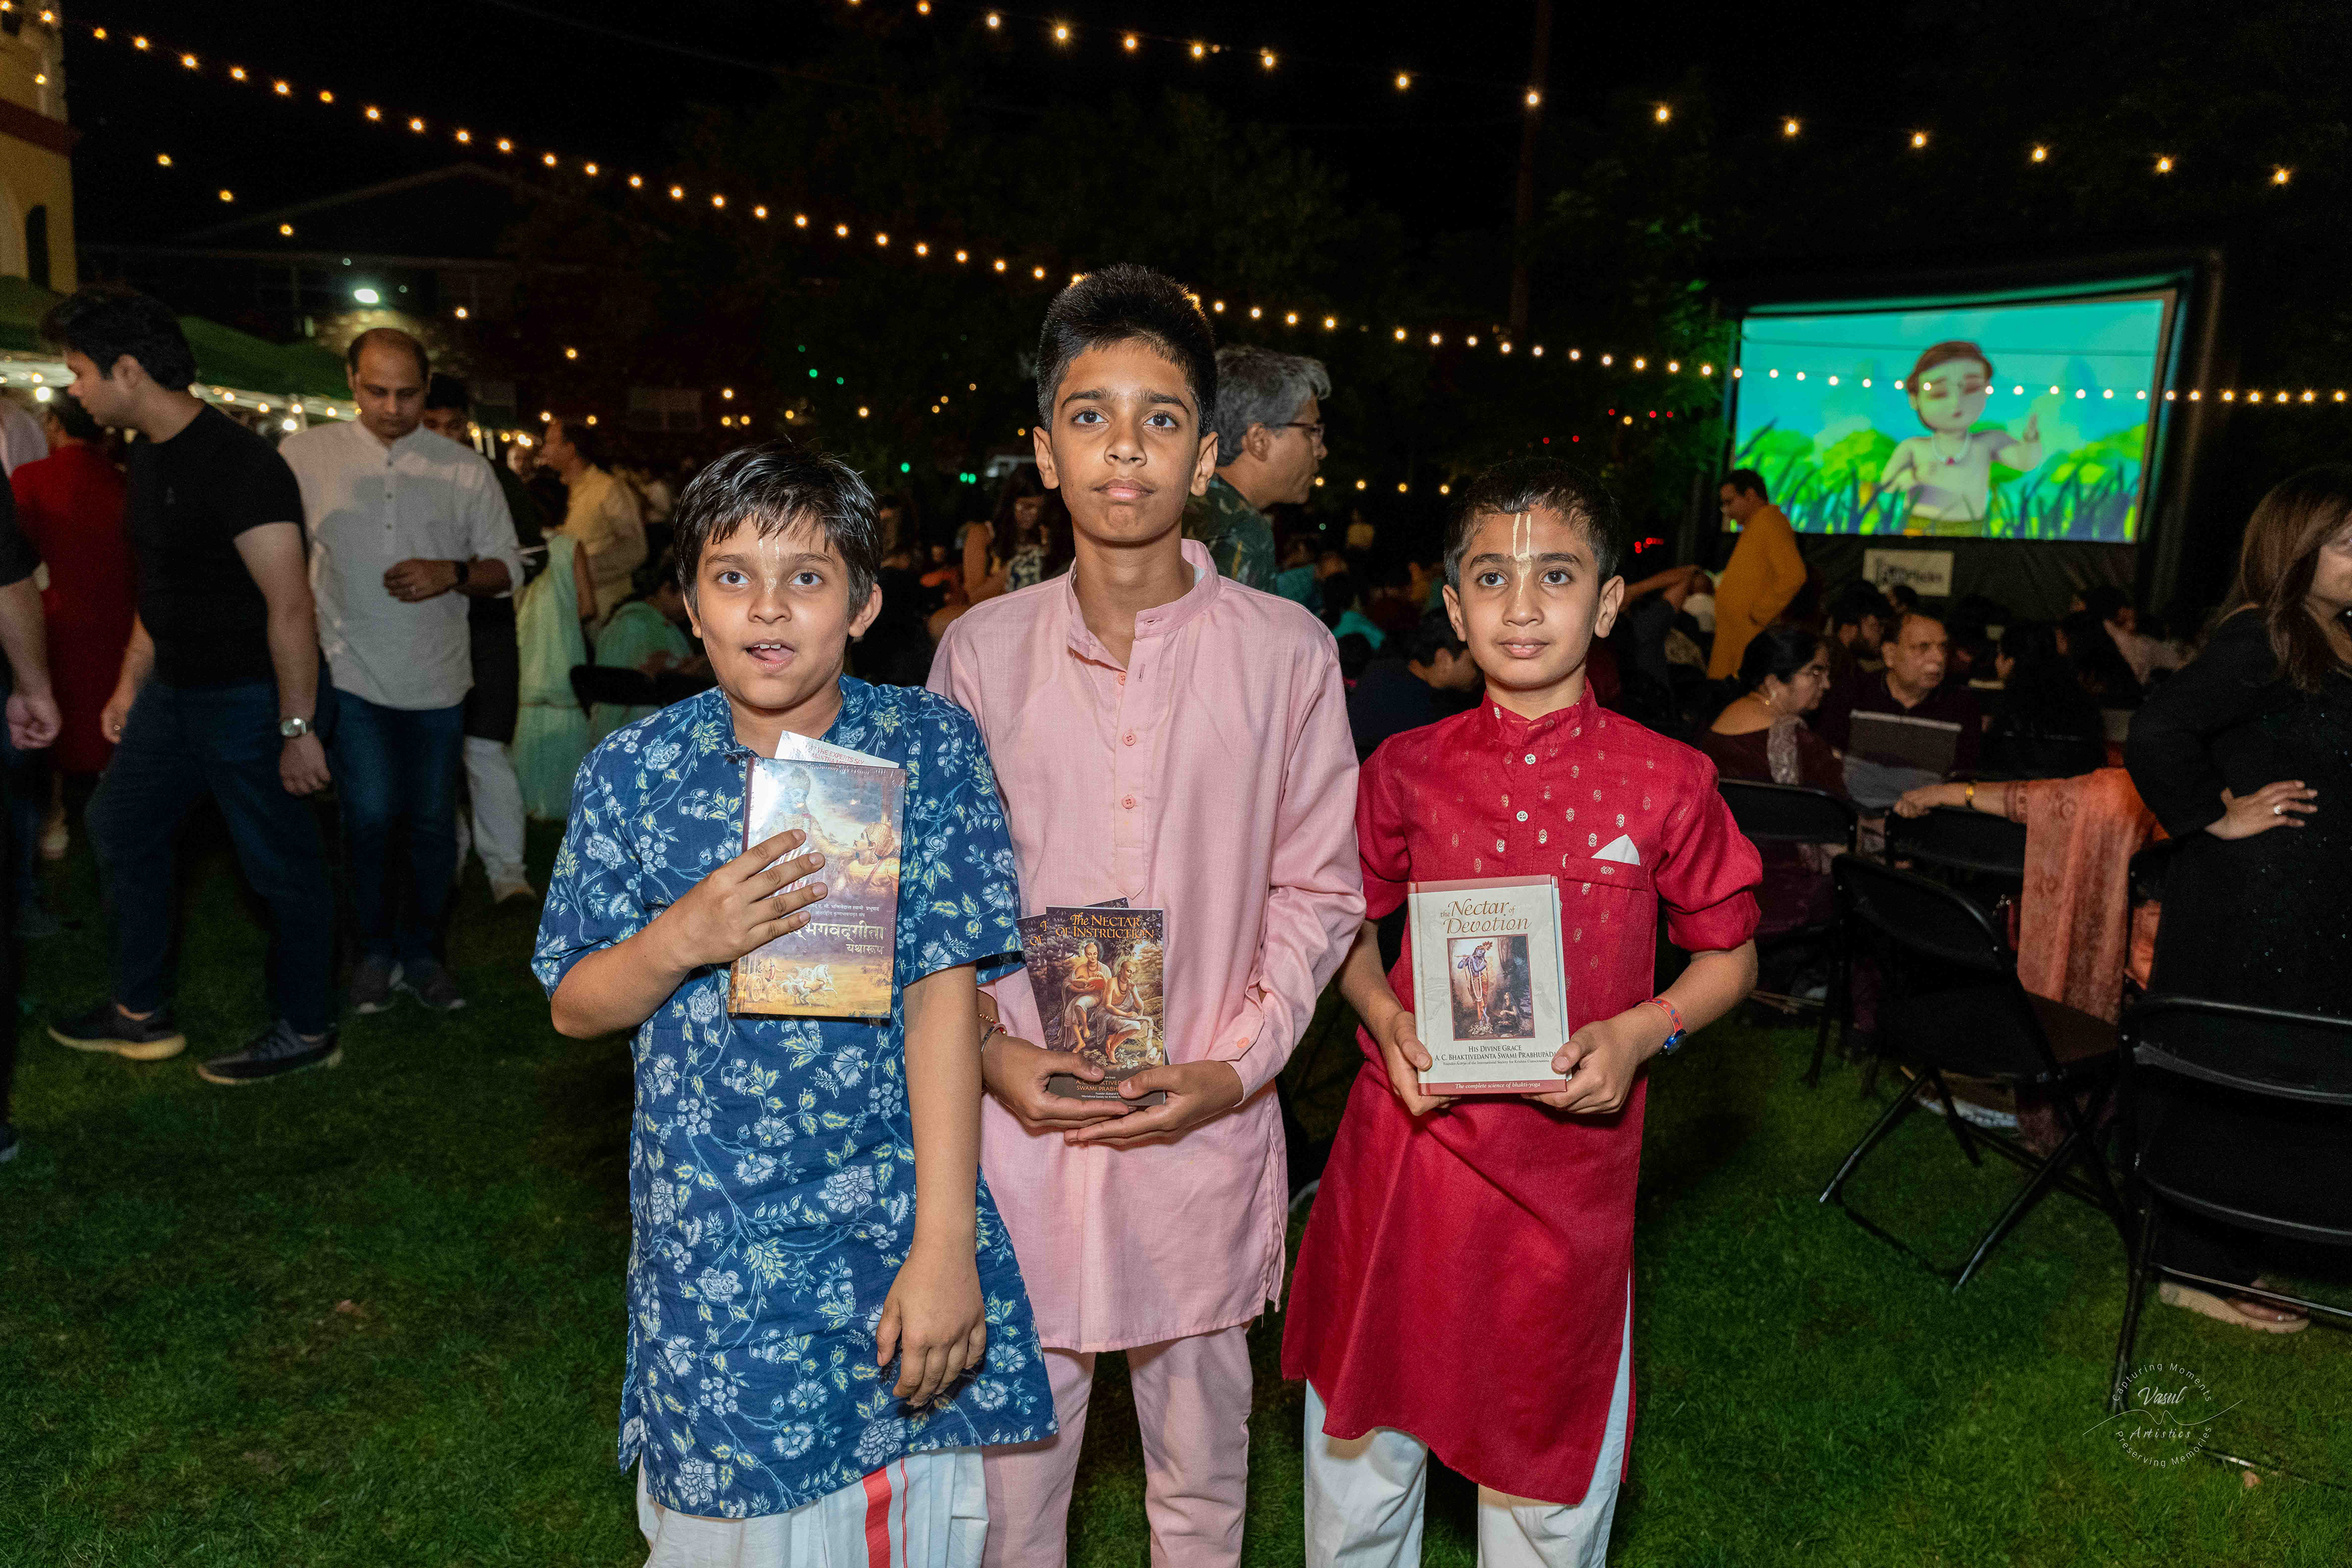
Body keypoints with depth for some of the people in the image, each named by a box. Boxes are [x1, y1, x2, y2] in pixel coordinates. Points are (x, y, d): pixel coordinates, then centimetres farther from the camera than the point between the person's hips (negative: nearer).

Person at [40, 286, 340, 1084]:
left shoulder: (237, 463, -21)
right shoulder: (148, 457, 10)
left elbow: (290, 605, -24)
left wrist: (297, 727, -25)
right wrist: (131, 685, 21)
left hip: (246, 698, -10)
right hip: (174, 691, 10)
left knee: (278, 861, 1)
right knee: (119, 826, 20)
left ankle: (307, 1031, 16)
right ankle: (142, 1014, 34)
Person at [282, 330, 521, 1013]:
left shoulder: (465, 468, 4)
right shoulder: (304, 455, 2)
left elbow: (508, 568, 5)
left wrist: (452, 575, -15)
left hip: (436, 677, 1)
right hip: (351, 673, -1)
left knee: (432, 822, 7)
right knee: (371, 815, -6)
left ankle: (420, 953, 24)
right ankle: (375, 951, 15)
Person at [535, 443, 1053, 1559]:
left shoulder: (928, 746, -8)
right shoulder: (634, 773, -4)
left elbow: (945, 997, -11)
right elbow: (572, 1008, 3)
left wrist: (945, 1246, -15)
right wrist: (682, 939, -19)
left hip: (893, 1223, 0)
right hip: (712, 1248, 1)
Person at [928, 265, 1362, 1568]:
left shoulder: (1284, 652, -4)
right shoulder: (982, 650, 0)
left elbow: (1317, 891, 1)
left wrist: (1236, 1066, -9)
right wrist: (989, 1052, -8)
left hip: (1205, 1128, 0)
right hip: (1019, 1120, 1)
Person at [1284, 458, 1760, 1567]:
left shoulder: (1665, 782, -6)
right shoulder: (1408, 769, -3)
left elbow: (1729, 957, 4)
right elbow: (1350, 928, 9)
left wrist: (1638, 1031, -14)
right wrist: (1385, 1017, -10)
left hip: (1569, 1163, -1)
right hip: (1408, 1138, 1)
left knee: (1549, 1455, 17)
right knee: (1361, 1427, 17)